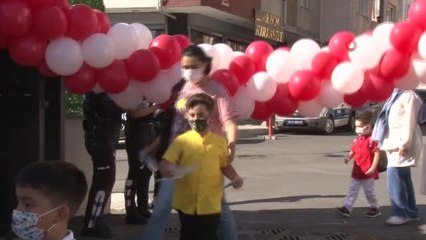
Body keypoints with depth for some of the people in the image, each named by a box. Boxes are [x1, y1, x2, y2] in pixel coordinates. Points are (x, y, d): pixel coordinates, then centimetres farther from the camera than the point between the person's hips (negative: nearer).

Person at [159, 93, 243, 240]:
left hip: (210, 205, 0)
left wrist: (235, 178, -6)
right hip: (186, 203, 0)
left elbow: (225, 165, 12)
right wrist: (168, 170, -28)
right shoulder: (182, 140, -2)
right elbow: (166, 162, -6)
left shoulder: (220, 141, 2)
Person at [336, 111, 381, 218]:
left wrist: (373, 167, -21)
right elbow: (353, 151, 15)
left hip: (367, 173, -7)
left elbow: (377, 154, -16)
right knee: (352, 191, 7)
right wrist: (348, 158, -6)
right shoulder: (357, 139, 8)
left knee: (369, 192, 6)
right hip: (357, 171, 7)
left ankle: (375, 208, 21)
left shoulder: (371, 139, -15)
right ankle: (347, 208, 8)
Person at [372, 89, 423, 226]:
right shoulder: (394, 96, 18)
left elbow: (410, 121, -17)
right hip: (394, 142, 9)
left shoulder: (408, 95, -10)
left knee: (394, 178, -13)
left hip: (402, 144, -9)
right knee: (403, 179, 11)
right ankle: (411, 213, 17)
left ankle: (401, 213, -6)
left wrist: (404, 143, -21)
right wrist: (385, 142, 18)